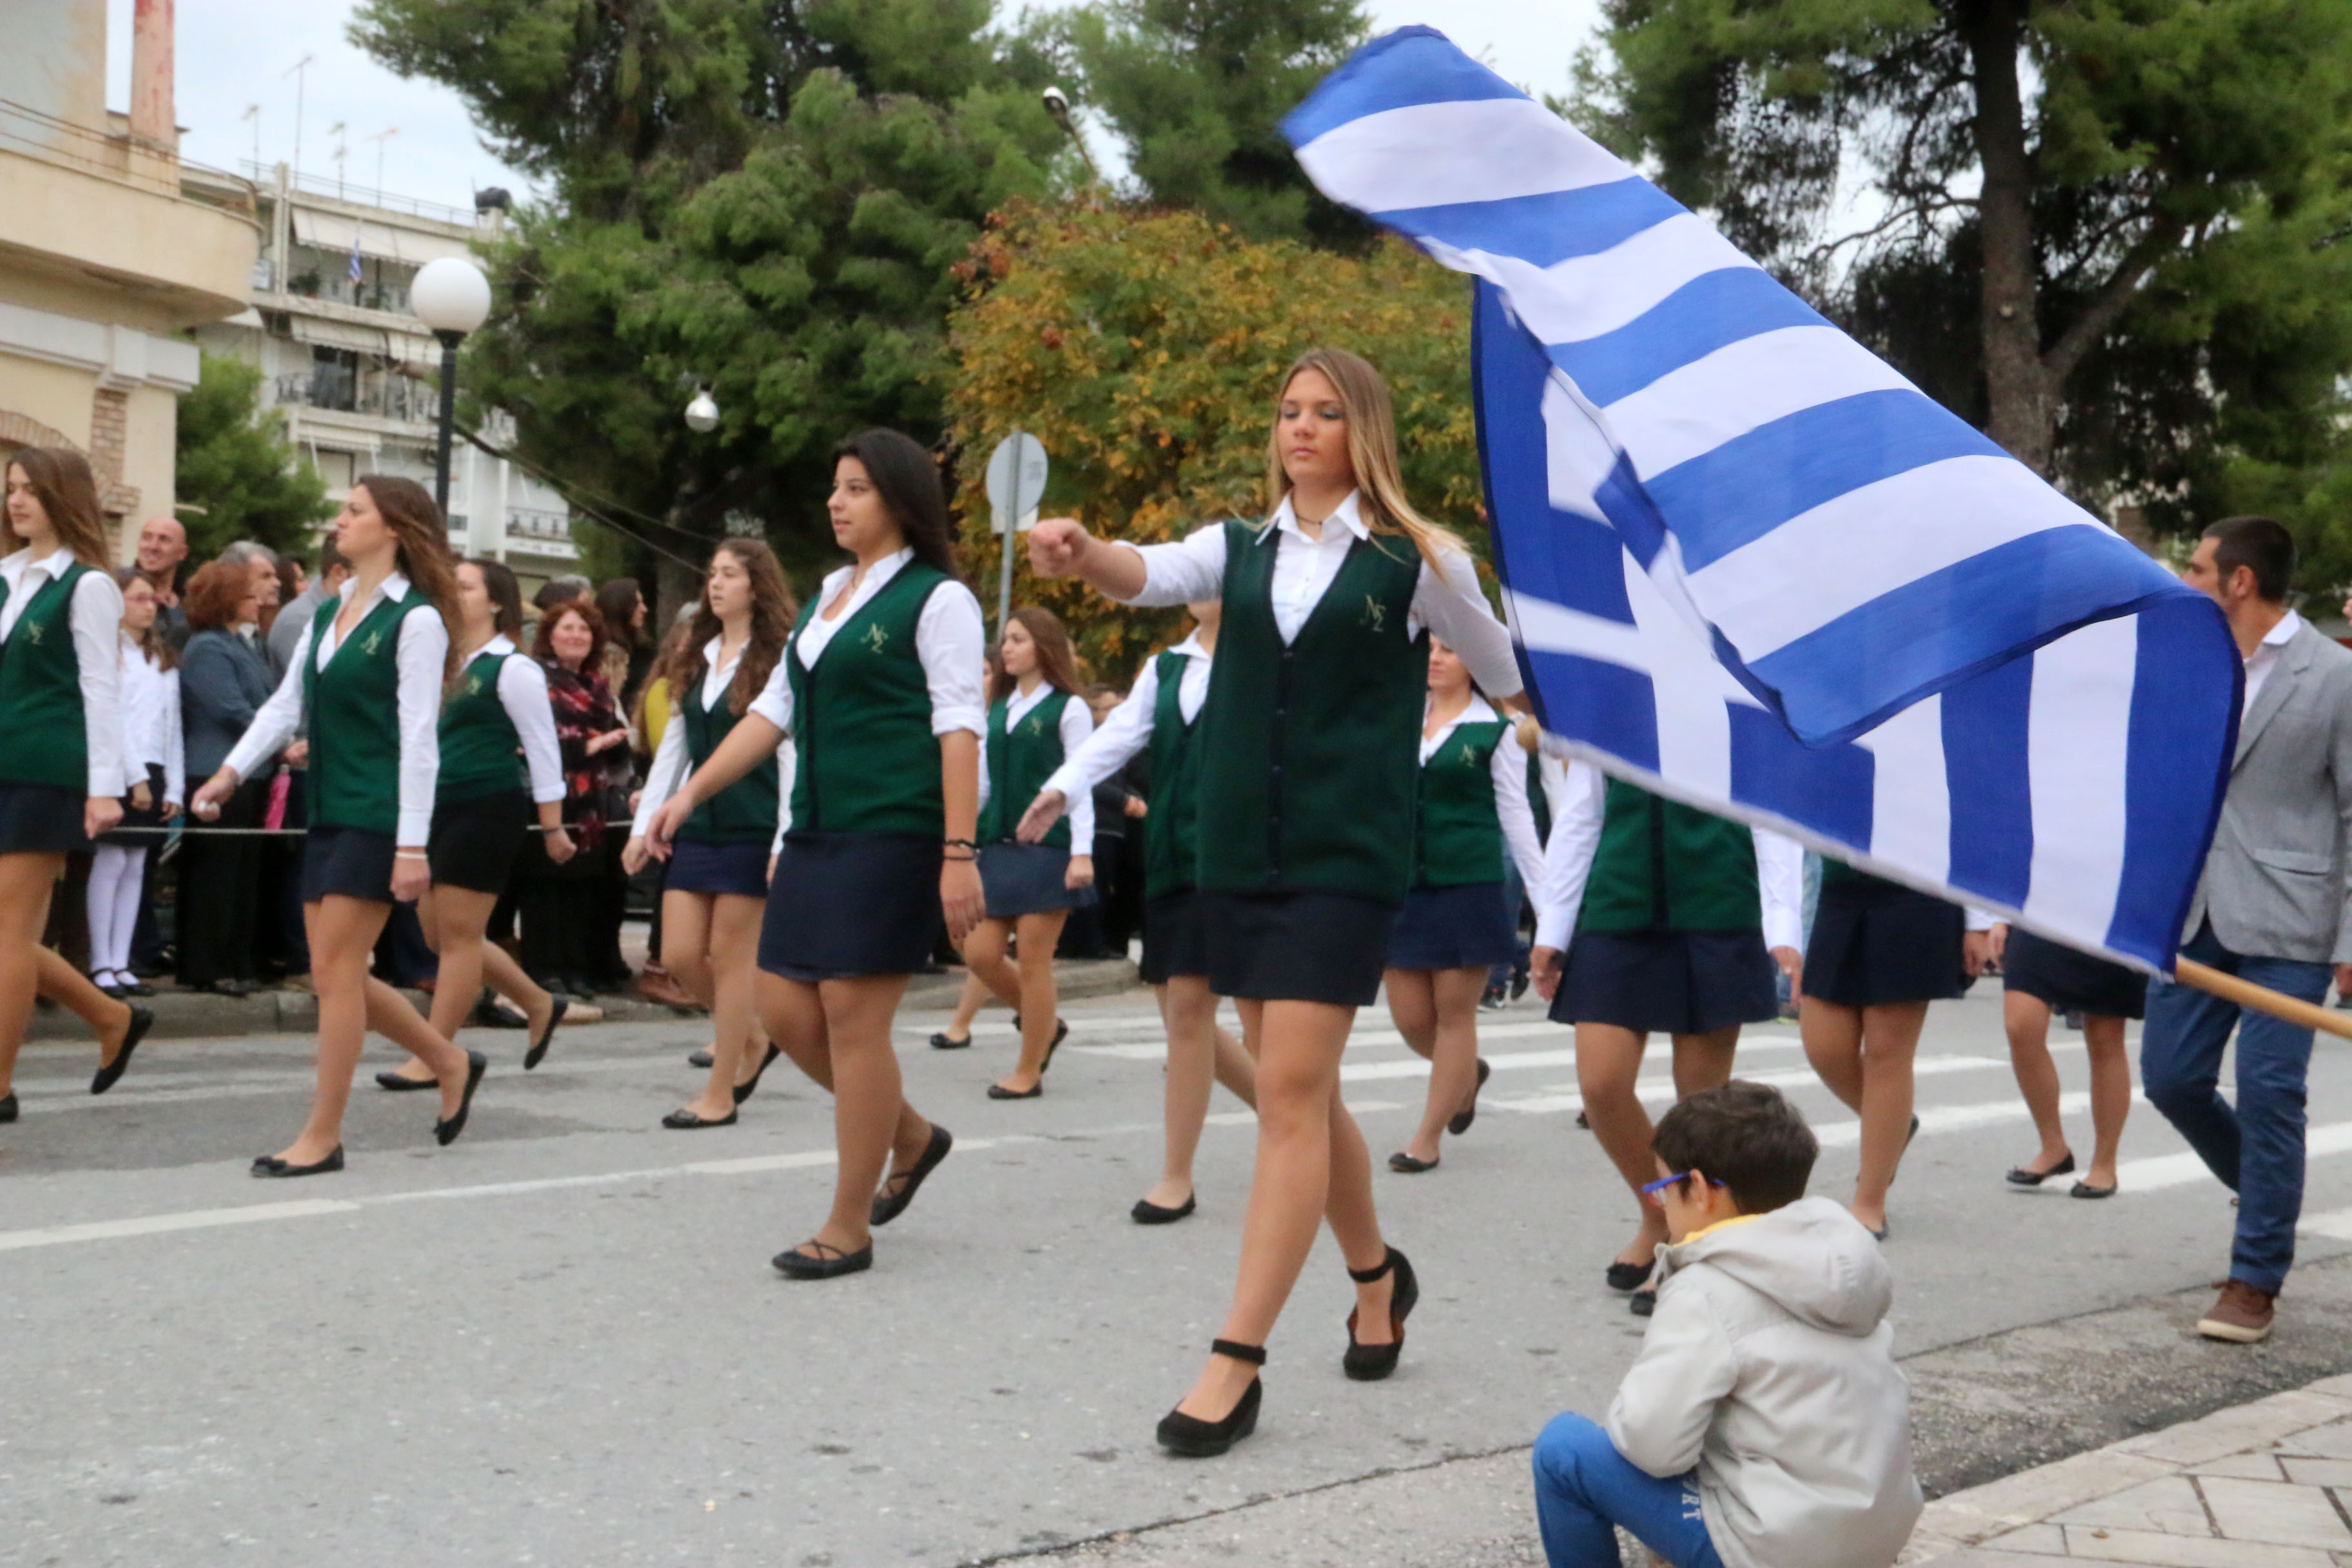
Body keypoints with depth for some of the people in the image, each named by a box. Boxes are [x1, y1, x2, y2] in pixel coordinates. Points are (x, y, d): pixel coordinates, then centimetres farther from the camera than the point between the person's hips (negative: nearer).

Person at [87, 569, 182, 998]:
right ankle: (101, 966, -4)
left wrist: (174, 786, 7)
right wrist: (135, 777, -13)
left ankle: (120, 964, 8)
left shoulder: (164, 660, 18)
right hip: (119, 771, -6)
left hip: (152, 774, 6)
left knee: (136, 867, 6)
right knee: (111, 863, -7)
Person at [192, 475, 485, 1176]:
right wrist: (232, 771, 2)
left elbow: (419, 737, -14)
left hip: (379, 816, -8)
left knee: (335, 968, -6)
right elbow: (287, 704, 15)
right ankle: (450, 1062, 26)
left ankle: (322, 1136, 3)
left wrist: (413, 845, -17)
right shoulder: (328, 614, 15)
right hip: (329, 812, 8)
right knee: (336, 973, 9)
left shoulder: (415, 620, -10)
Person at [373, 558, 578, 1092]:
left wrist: (552, 826, -8)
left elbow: (542, 748, -7)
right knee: (439, 935, 11)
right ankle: (539, 1005, 26)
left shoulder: (512, 668, -7)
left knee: (458, 934, -5)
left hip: (489, 808, -8)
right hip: (442, 806, 8)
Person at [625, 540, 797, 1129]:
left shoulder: (779, 660, -6)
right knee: (680, 957, 4)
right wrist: (644, 824, 12)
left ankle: (721, 1094, 8)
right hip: (696, 825, 7)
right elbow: (673, 748, 16)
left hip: (751, 830, -6)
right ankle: (752, 1039, 27)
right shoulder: (698, 660, 14)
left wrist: (785, 843, -16)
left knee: (730, 955, -1)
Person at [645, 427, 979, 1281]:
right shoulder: (828, 595, 18)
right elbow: (774, 708, 20)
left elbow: (958, 729, -13)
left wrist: (958, 852, -19)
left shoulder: (937, 599, -6)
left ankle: (849, 1227, 5)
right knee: (786, 1012, 6)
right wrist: (691, 792, 12)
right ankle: (911, 1137, 28)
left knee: (853, 1017, -6)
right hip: (817, 830, 8)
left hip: (894, 833, -8)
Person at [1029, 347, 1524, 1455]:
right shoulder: (1243, 549, 8)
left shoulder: (1414, 559, -1)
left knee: (1291, 1092, -11)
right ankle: (1377, 1276, 37)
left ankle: (1237, 1363, -9)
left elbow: (1503, 675, 11)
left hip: (1347, 854, -5)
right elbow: (1153, 576, -12)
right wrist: (1082, 556, -31)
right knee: (1298, 1092, 13)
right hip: (1239, 849, 5)